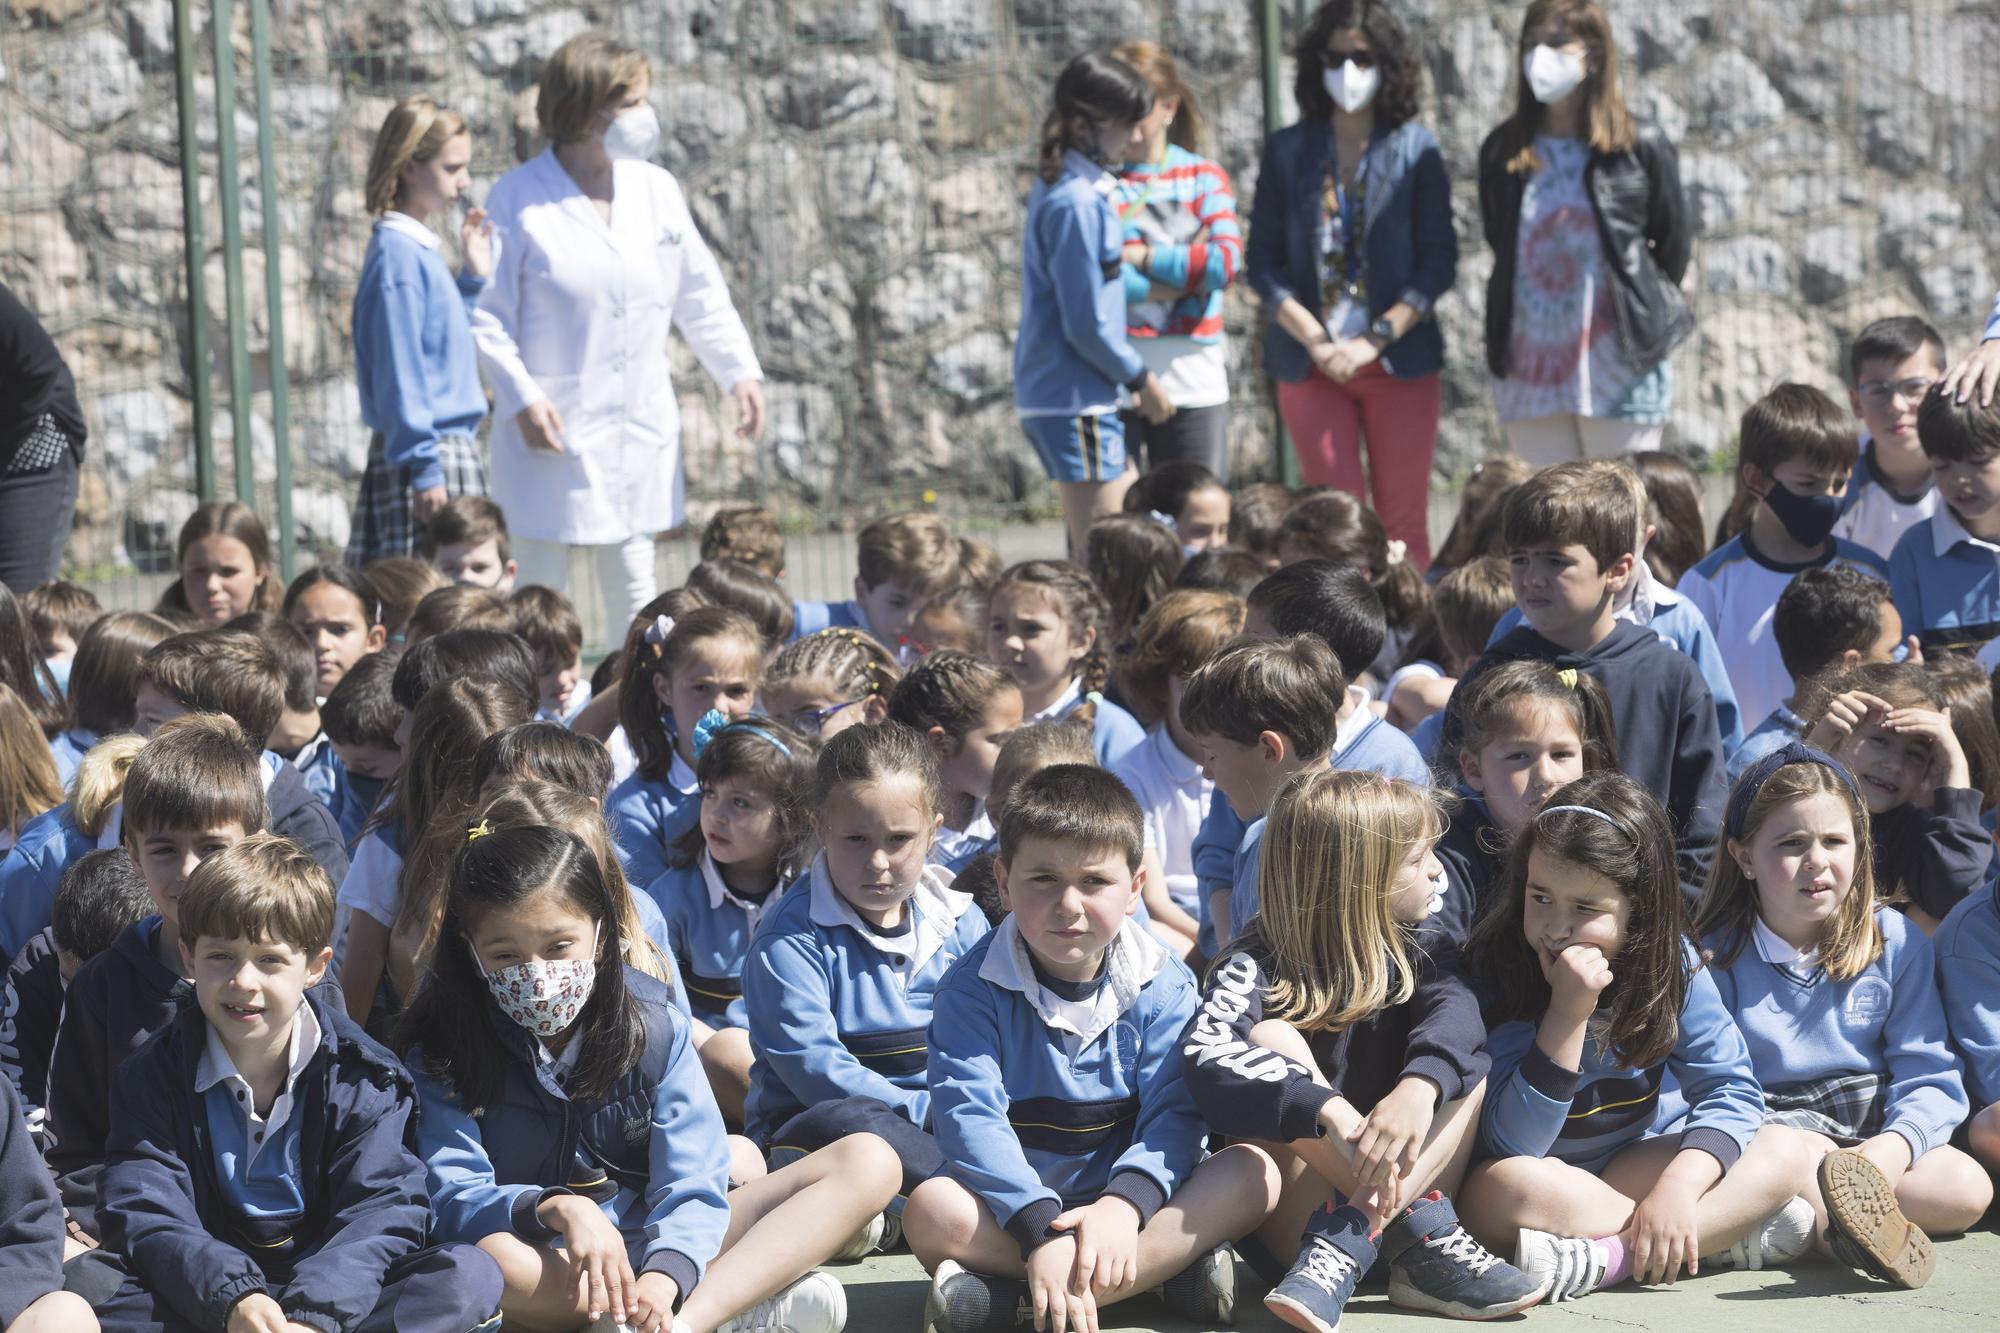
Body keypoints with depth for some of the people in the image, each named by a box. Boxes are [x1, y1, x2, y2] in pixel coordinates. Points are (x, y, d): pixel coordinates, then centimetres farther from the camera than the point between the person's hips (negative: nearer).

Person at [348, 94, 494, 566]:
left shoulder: (419, 249, 14)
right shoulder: (397, 253, -14)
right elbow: (400, 374, -17)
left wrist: (473, 278, 15)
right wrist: (423, 469, -19)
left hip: (452, 449, 9)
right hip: (428, 456, -9)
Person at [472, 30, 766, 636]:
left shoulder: (656, 189, 6)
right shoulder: (519, 200, -8)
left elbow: (700, 294, 12)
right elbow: (487, 314, -9)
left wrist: (740, 371, 2)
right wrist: (521, 397, -18)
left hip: (641, 426, 5)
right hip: (552, 428, -5)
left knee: (635, 590, 11)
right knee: (541, 592, 1)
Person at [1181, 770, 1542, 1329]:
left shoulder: (1418, 951, 6)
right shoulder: (1257, 967, -8)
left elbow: (1454, 1011, -17)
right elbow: (1205, 1060, -29)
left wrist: (1418, 1088, -41)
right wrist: (1330, 1111, -45)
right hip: (1286, 1217, -4)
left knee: (1468, 1066, -14)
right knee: (1273, 1039, -23)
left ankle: (1344, 1245, -33)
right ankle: (1422, 1231, -31)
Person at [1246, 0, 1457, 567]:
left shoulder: (1414, 148, 4)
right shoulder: (1289, 150, 7)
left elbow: (1439, 261, 0)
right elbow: (1262, 261, 4)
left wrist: (1374, 340, -11)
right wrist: (1316, 340, -9)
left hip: (1398, 360, -1)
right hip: (1311, 365, 1)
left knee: (1403, 522, 0)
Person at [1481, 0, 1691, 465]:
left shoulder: (1642, 149, -1)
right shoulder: (1502, 152, 8)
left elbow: (1675, 245, 7)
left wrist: (1644, 314, 9)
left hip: (1619, 369, -3)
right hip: (1529, 370, 3)